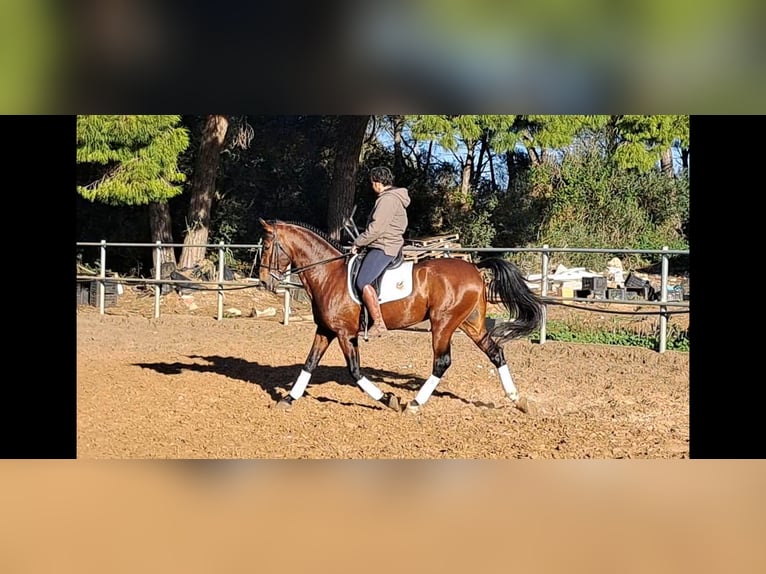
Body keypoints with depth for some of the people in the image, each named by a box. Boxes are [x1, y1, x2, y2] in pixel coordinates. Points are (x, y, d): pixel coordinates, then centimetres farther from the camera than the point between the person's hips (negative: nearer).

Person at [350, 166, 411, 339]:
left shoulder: (388, 199, -14)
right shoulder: (393, 198, 21)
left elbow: (376, 228, -21)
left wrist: (358, 243, -10)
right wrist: (362, 243, 21)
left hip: (384, 248, -12)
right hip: (384, 246, 12)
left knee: (363, 282, -23)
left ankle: (379, 325, -25)